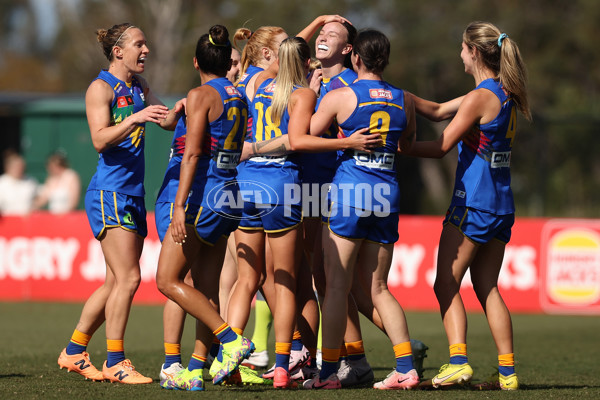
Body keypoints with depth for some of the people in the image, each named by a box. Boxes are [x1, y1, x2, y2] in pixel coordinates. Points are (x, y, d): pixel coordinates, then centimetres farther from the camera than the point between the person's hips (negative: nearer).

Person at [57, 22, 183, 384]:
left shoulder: (139, 87, 16)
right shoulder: (101, 88, -8)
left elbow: (166, 121, 19)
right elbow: (100, 140, -18)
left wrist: (176, 111, -3)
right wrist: (135, 118, -31)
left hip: (133, 194, 9)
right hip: (109, 193, -9)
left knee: (116, 282, 9)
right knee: (128, 277, -13)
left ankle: (74, 352, 19)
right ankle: (115, 363, -7)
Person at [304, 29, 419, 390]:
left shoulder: (340, 96, -5)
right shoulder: (403, 100, 9)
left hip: (349, 190, -5)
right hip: (387, 196, 5)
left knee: (337, 285, -1)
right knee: (378, 287, 11)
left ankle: (328, 372, -2)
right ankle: (407, 368, 4)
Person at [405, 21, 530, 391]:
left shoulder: (480, 97, -14)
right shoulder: (504, 94, 13)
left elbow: (442, 146, -13)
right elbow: (439, 110, 18)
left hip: (473, 203, -8)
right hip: (501, 205, 8)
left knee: (447, 284, -3)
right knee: (487, 288, 11)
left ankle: (458, 361, -15)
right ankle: (508, 371, 6)